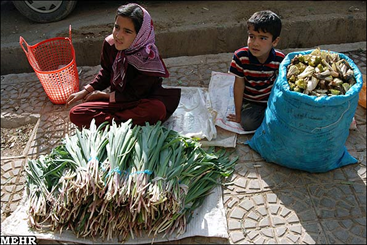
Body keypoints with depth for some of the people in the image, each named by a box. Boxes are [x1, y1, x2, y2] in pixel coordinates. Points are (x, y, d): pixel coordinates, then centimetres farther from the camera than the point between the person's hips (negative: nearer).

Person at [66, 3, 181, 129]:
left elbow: (135, 95, -17)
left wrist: (103, 95, -7)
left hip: (141, 102, -4)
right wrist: (86, 91, 1)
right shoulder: (110, 44, -10)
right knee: (75, 114, -11)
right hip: (116, 99, 5)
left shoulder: (148, 58, -25)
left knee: (157, 109, -40)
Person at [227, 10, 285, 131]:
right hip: (249, 101, -1)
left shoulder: (280, 59, -17)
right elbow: (239, 85, -14)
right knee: (247, 123, -25)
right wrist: (238, 114, -8)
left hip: (271, 100, 1)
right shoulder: (240, 56, -20)